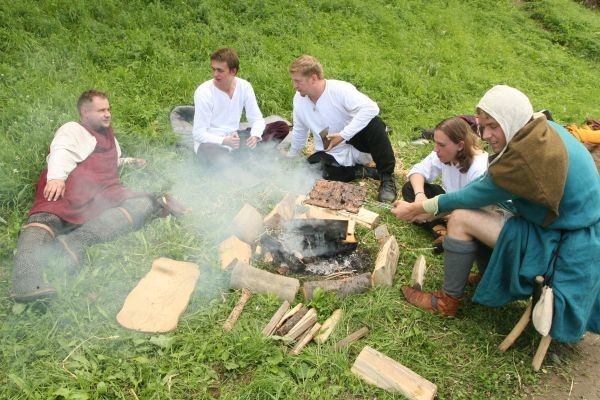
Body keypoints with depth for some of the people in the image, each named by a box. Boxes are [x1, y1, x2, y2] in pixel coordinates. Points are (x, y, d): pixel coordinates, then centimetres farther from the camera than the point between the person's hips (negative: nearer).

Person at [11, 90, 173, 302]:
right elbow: (61, 151, -5)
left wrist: (130, 162, 37)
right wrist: (56, 177, -26)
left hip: (103, 195, 5)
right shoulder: (73, 129, 17)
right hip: (70, 187, -5)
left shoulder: (108, 136, 40)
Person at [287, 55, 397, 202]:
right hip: (333, 155, 4)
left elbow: (371, 108, -33)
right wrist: (290, 157, 23)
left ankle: (387, 177, -19)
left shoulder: (340, 89, -20)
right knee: (329, 174, -29)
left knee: (374, 124, -34)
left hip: (357, 142, -4)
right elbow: (299, 131, 14)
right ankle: (363, 171, -2)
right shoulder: (299, 99, -3)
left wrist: (343, 135, -37)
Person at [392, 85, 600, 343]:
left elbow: (478, 195, -17)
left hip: (566, 246, -10)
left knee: (461, 219, -17)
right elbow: (488, 185, 5)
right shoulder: (544, 130, -2)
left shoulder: (528, 158, -29)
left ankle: (448, 301, 2)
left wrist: (417, 209, -6)